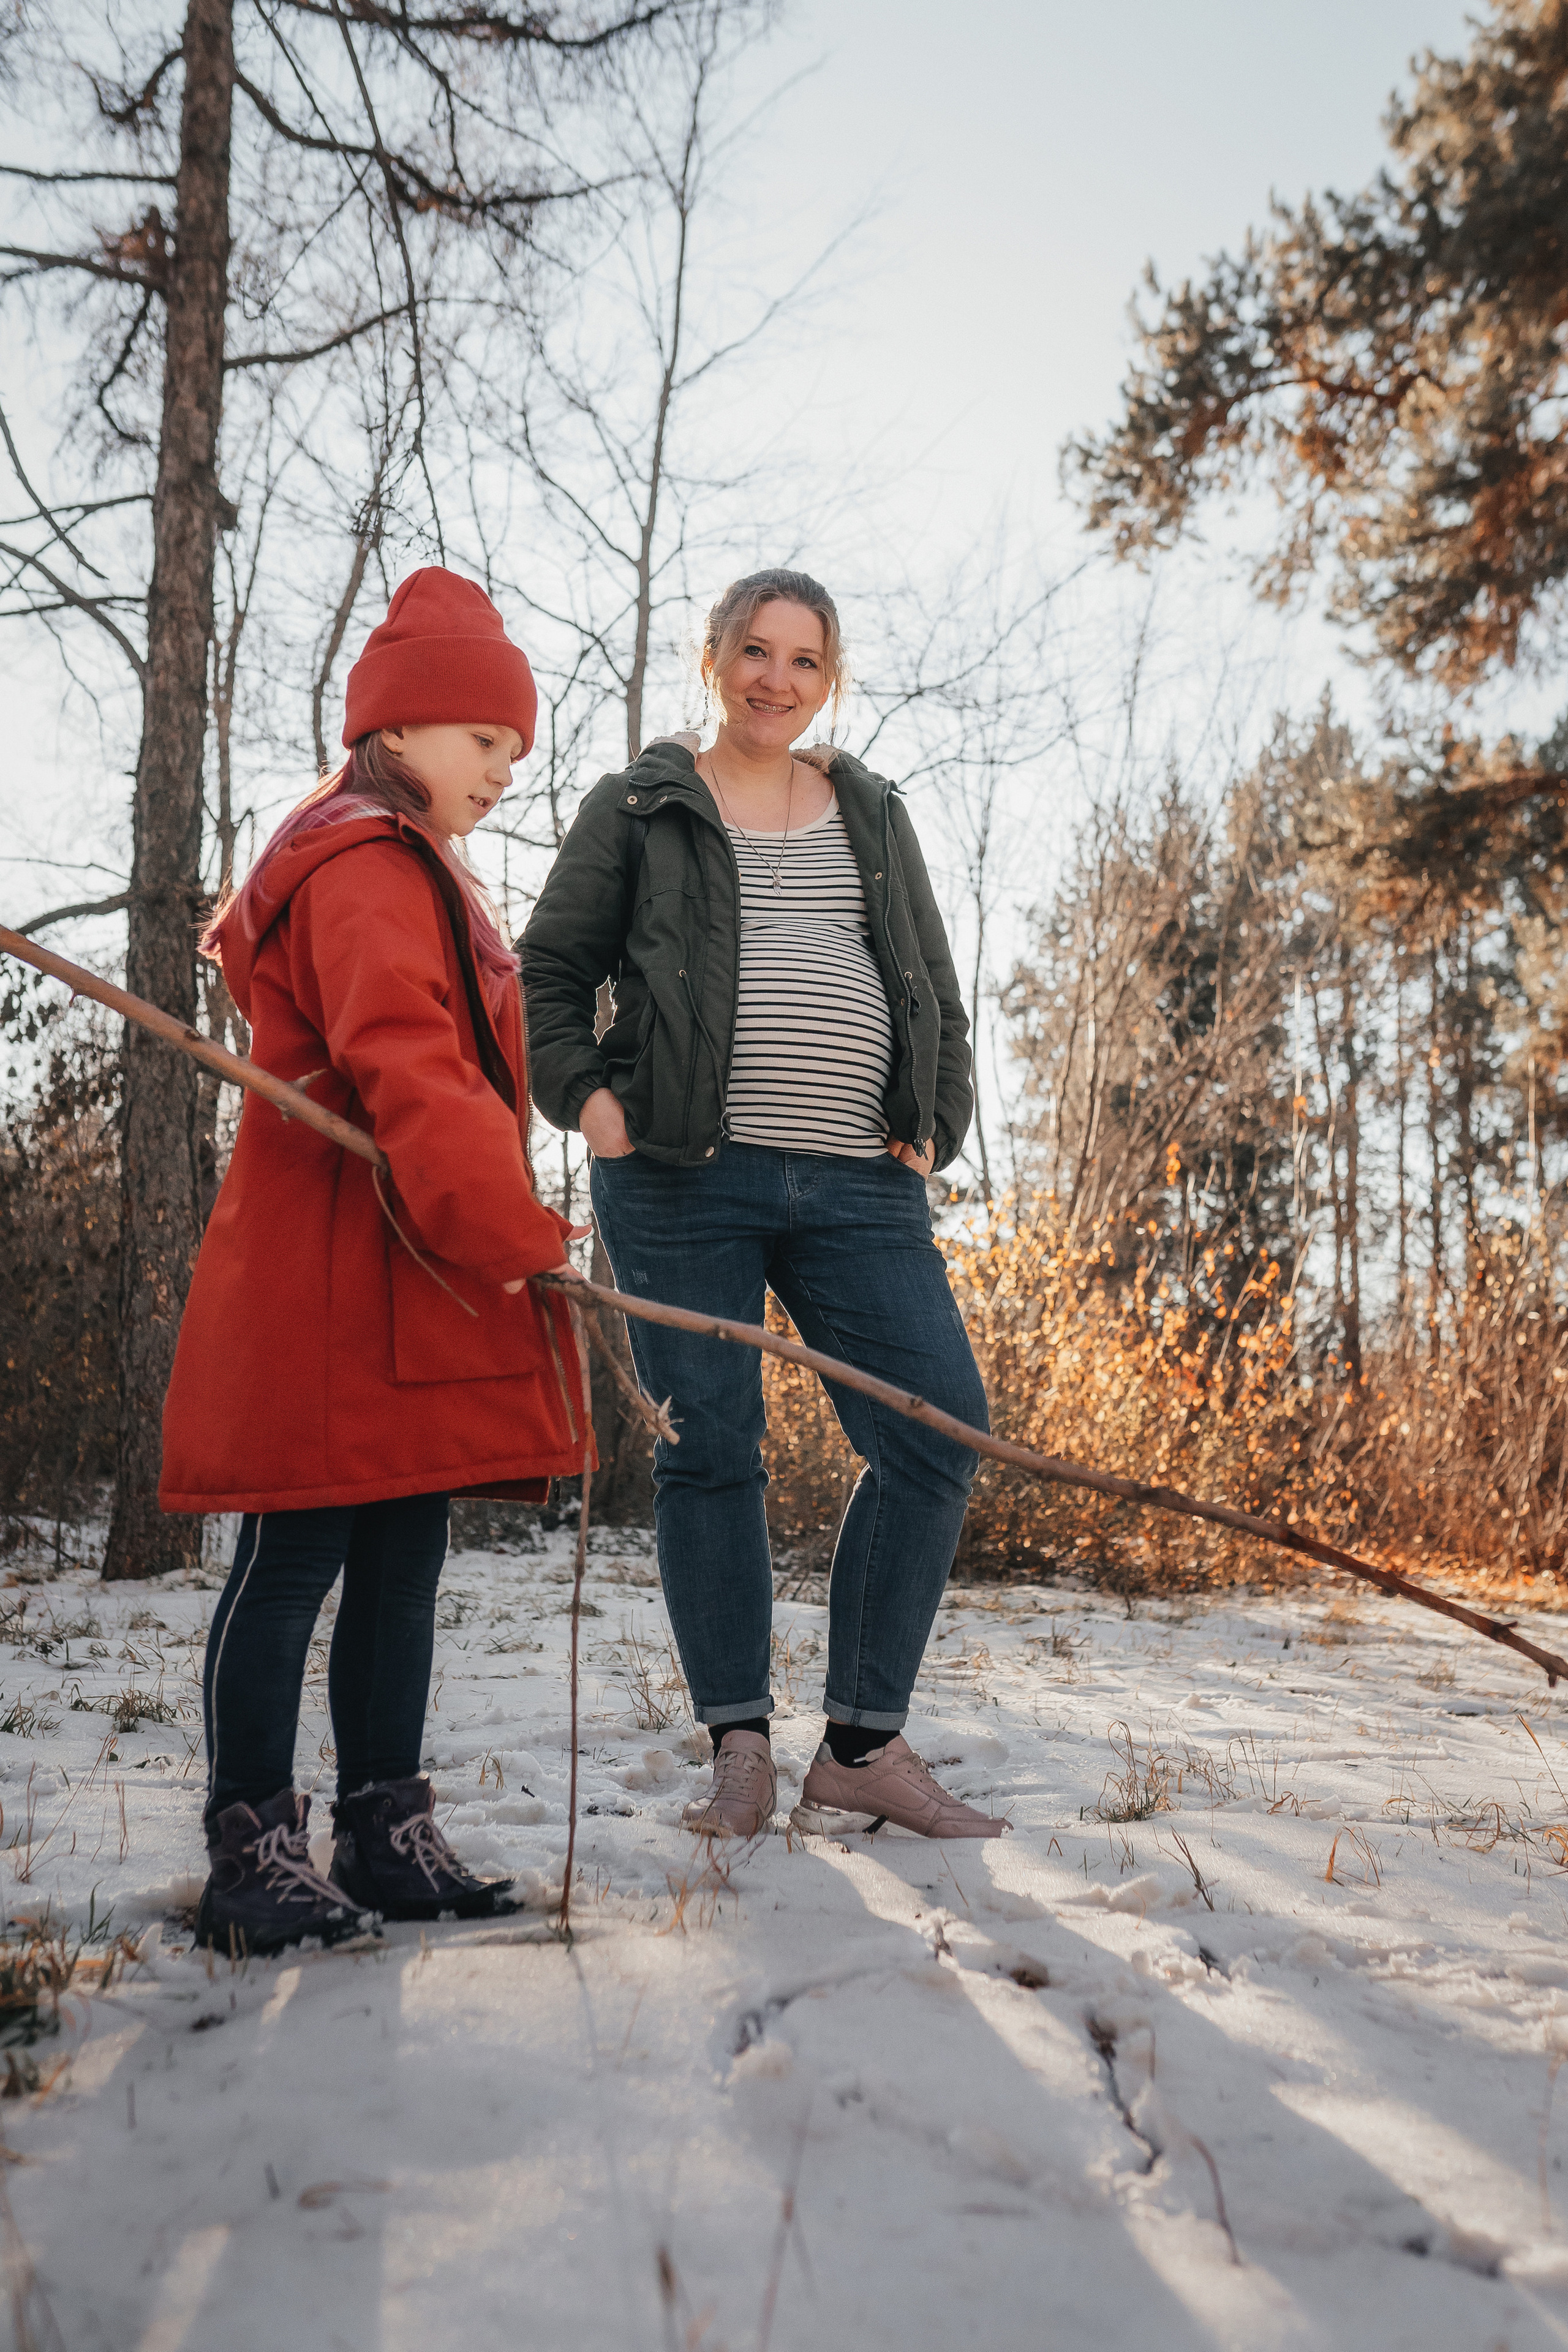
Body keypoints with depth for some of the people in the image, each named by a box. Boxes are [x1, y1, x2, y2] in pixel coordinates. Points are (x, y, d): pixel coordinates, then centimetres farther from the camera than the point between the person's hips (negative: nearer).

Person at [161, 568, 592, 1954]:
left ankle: (387, 1834, 18)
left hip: (408, 1295, 10)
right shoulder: (366, 874, -12)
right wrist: (517, 1236, -29)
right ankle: (253, 1853, 6)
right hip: (329, 1293, -10)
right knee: (292, 1566, -3)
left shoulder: (413, 876, 23)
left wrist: (501, 1240, 19)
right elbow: (408, 1072, -26)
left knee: (401, 1570, 11)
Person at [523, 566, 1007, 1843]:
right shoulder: (638, 807, 12)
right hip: (683, 1177, -3)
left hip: (859, 1186, 3)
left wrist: (938, 1122, 8)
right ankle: (741, 1750, 13)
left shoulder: (875, 815, 21)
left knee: (939, 1435, -6)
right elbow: (548, 976, 11)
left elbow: (936, 991, 23)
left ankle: (865, 1749, 5)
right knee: (709, 1451, -1)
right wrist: (586, 1096, -5)